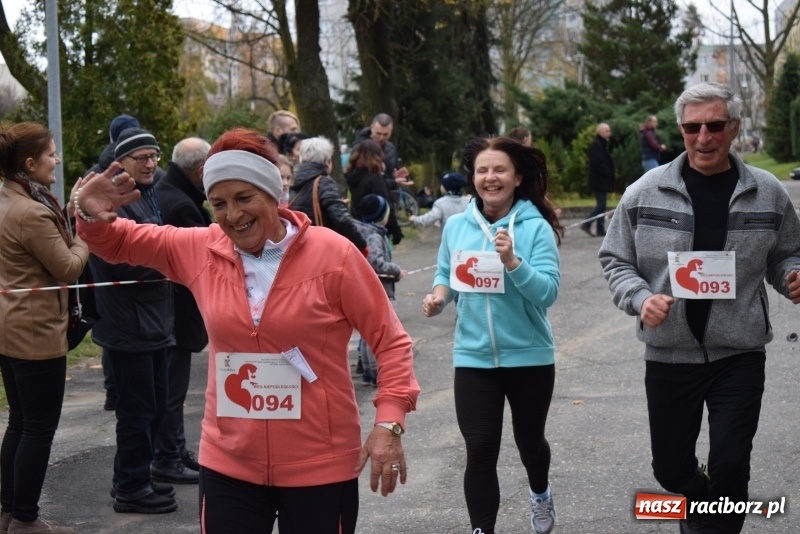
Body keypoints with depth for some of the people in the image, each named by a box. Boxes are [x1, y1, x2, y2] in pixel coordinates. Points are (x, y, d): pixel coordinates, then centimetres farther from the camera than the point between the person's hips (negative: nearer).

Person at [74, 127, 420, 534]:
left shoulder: (332, 254, -11)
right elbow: (121, 242, 14)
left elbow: (390, 340, -6)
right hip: (229, 466, 3)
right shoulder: (200, 250, 0)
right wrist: (92, 216, -9)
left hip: (320, 467, -3)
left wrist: (389, 423, -16)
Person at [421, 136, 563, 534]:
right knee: (479, 452, -7)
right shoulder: (456, 226, -1)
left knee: (528, 439, 20)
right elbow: (446, 274, 13)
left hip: (529, 356, -1)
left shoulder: (536, 228, -11)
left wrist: (512, 261, -33)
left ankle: (540, 493, 52)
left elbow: (548, 292, -18)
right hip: (473, 357, 1)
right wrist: (438, 295, -9)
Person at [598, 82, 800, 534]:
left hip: (739, 356, -1)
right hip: (669, 355, 1)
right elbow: (616, 260, 4)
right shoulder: (646, 192, -5)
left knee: (730, 470, -4)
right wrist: (640, 298, -16)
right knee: (671, 468, 15)